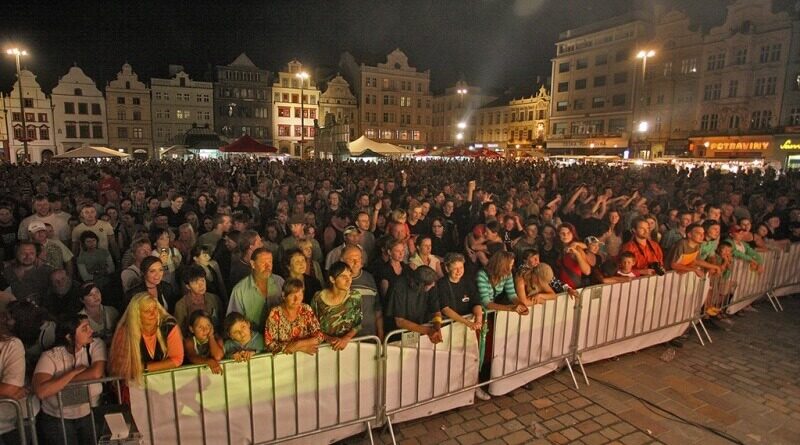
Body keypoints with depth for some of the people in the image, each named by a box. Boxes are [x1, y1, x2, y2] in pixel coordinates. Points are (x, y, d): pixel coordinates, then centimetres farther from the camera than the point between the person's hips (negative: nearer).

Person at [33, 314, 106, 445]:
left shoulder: (96, 344, -8)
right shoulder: (50, 356, -11)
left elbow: (96, 373, -23)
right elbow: (41, 391, -23)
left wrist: (59, 381, -15)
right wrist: (73, 372, -21)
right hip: (57, 419, -1)